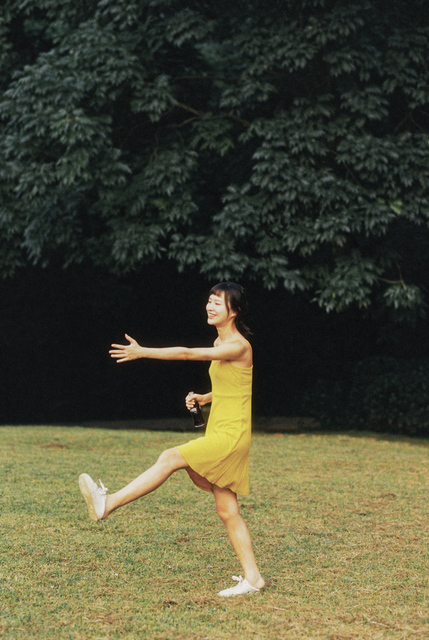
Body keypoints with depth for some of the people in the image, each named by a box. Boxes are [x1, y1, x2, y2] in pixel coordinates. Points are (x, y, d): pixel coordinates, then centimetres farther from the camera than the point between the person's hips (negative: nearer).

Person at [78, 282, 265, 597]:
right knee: (227, 511, 8)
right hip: (219, 433, 10)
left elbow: (187, 353, -23)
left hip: (232, 436, -10)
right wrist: (203, 398, 8)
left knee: (170, 458, -20)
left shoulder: (238, 346, -15)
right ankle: (252, 577, 11)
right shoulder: (220, 344, 15)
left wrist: (142, 352, -23)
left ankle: (109, 503, -22)